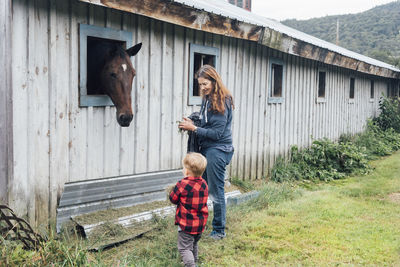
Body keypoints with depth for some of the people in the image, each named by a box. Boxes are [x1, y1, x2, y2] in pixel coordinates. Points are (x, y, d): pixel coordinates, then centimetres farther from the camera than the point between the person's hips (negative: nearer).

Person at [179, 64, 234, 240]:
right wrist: (191, 125, -1)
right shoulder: (207, 99, 12)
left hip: (217, 150, -8)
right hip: (206, 149, 8)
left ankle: (219, 230, 15)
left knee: (216, 191, 1)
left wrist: (194, 128, -16)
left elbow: (217, 132, -17)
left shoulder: (222, 101, -14)